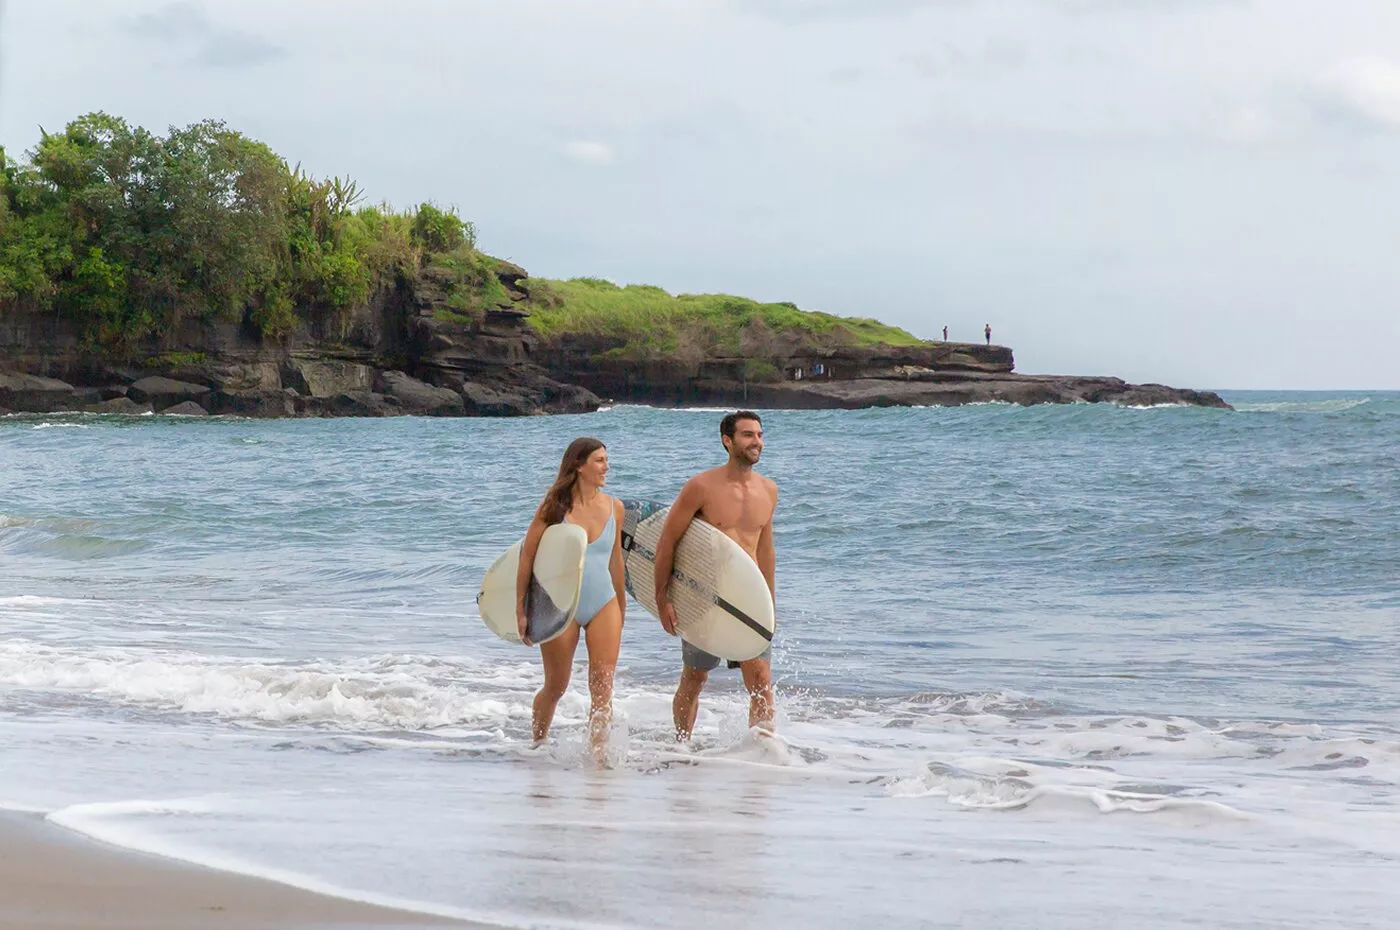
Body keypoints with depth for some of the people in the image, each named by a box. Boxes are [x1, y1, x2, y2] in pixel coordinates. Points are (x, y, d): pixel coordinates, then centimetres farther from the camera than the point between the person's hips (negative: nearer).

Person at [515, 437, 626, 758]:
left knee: (602, 688, -8)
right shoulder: (555, 507, -7)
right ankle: (537, 745, 32)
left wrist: (621, 610, 21)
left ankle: (598, 756, -10)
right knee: (556, 686, 10)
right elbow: (527, 556, -3)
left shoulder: (614, 508, 4)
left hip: (604, 605, 3)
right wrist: (521, 611, -6)